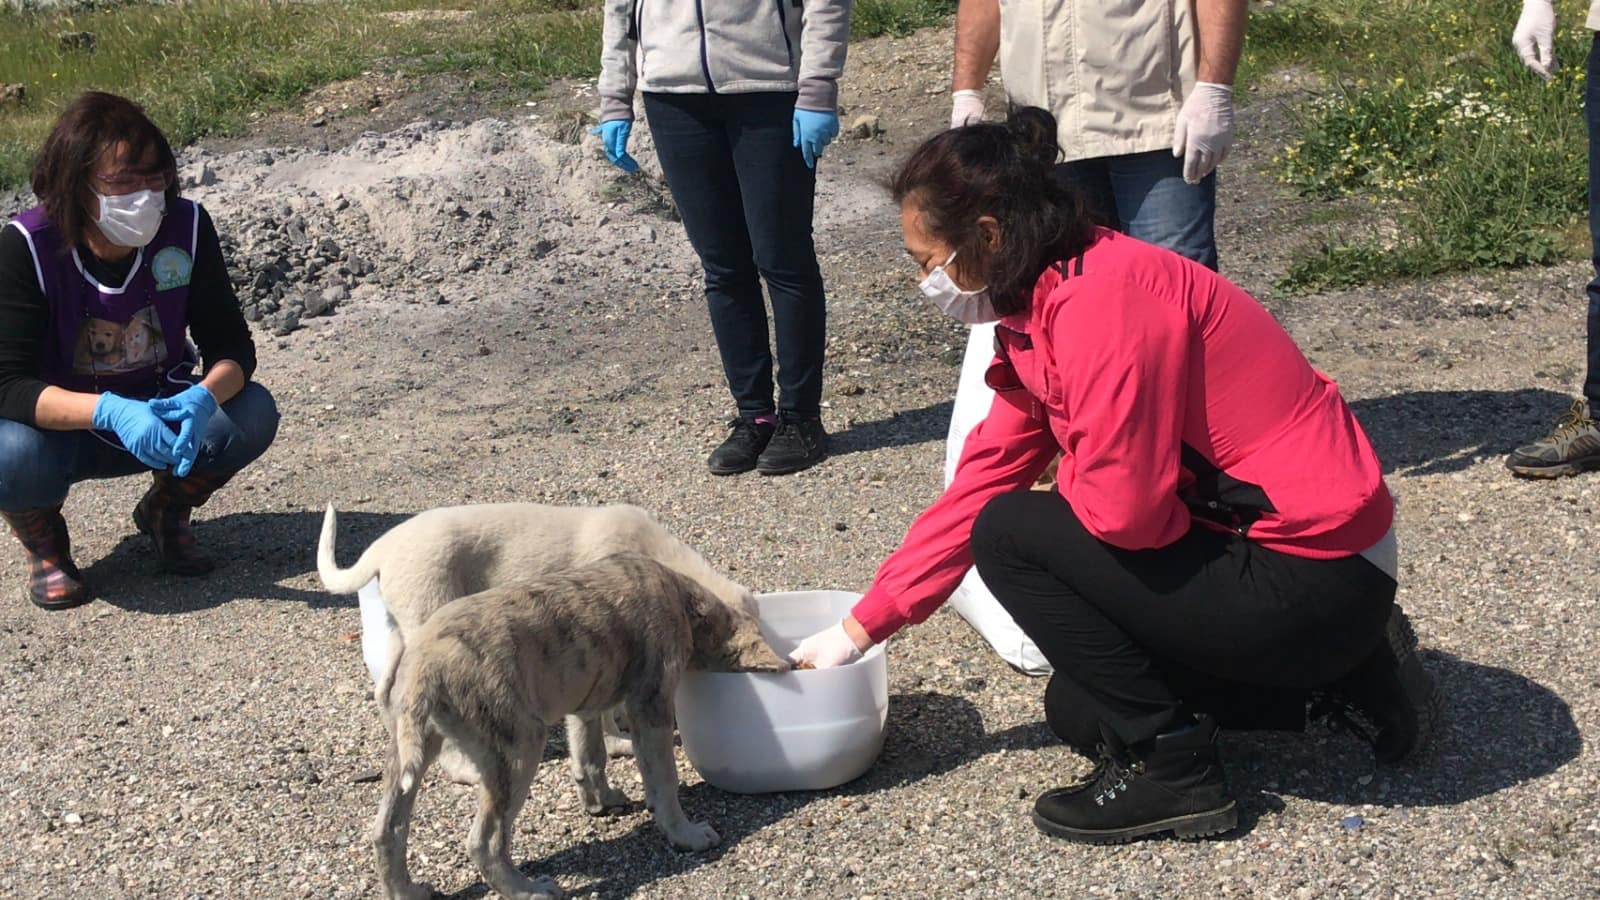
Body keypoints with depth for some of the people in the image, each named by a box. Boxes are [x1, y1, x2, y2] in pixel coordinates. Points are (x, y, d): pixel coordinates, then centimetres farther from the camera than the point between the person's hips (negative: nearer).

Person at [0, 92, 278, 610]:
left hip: (157, 412, 3)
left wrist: (204, 398, -38)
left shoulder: (187, 228, -16)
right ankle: (42, 541, 3)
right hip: (62, 425, -2)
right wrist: (109, 411, -45)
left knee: (252, 415, -25)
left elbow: (232, 346, -14)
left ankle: (166, 511, 7)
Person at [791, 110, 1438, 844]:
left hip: (1315, 580, -10)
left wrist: (1070, 476, -4)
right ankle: (1339, 675, 20)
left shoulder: (1107, 294, -24)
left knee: (1010, 534, -12)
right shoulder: (1037, 309, 7)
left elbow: (1124, 509, -29)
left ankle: (1168, 769, -3)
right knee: (1080, 711, 20)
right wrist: (862, 626, 11)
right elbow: (980, 483, 10)